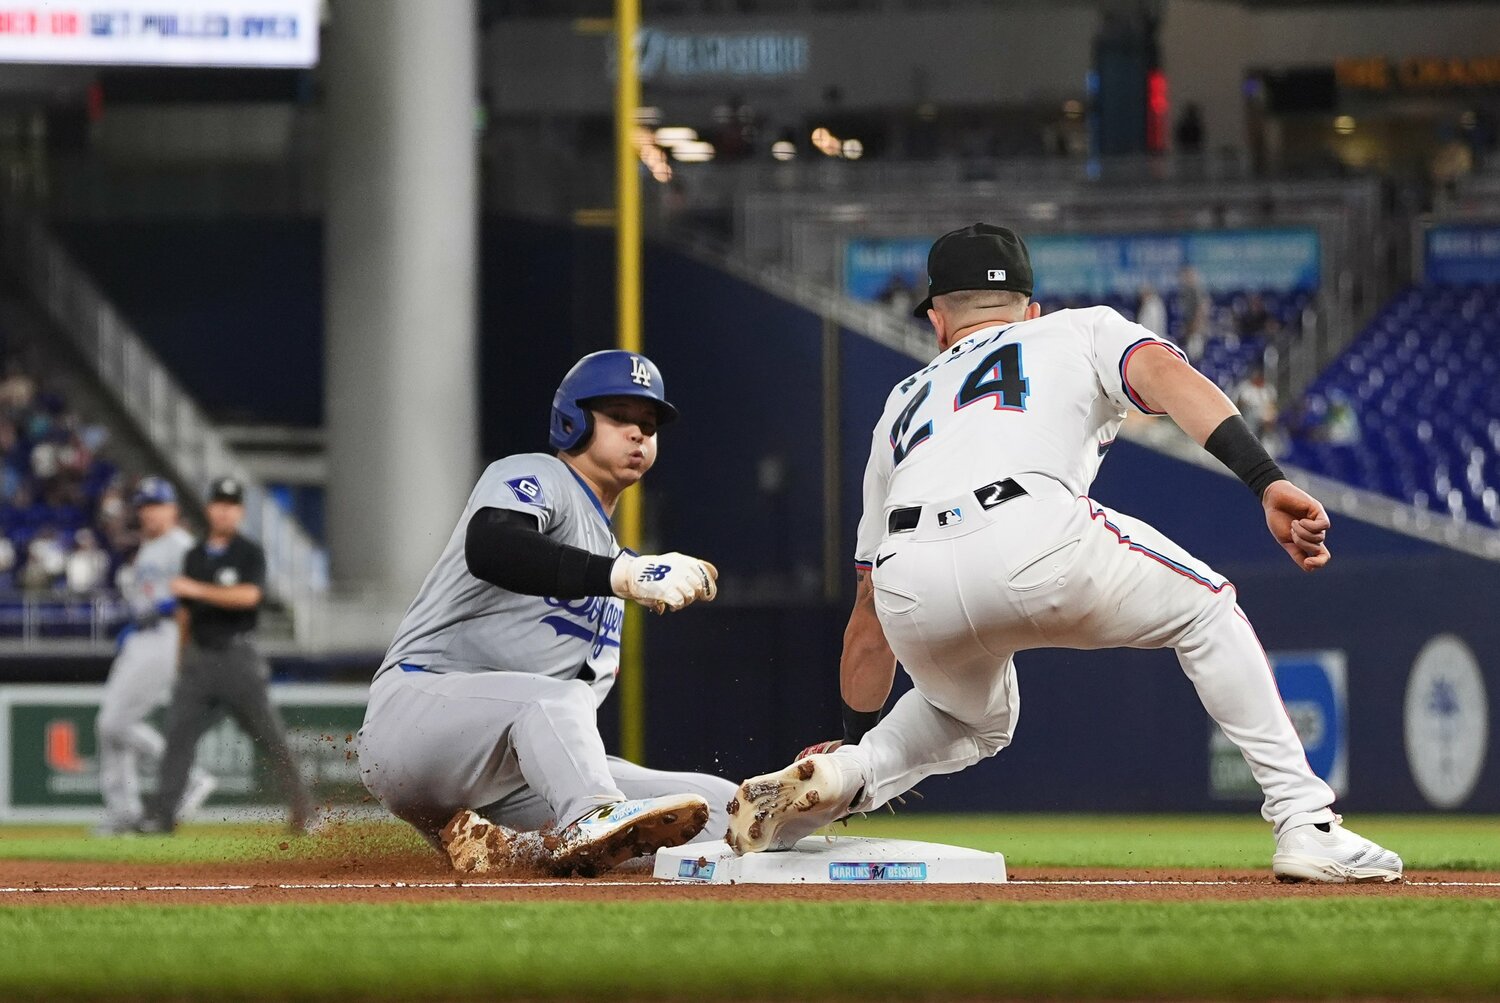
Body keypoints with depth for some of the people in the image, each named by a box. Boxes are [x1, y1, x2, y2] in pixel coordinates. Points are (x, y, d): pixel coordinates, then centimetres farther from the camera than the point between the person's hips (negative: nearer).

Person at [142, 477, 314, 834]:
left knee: (269, 733, -3)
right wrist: (182, 657, 18)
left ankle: (301, 807, 6)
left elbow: (248, 596, -19)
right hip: (199, 655, 4)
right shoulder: (194, 557, 14)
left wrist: (198, 590, -21)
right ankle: (163, 813, -6)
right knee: (179, 733, -5)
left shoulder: (250, 554, -2)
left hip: (237, 654, -4)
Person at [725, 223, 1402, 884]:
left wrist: (856, 740, 50)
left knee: (977, 720, 36)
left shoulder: (904, 405, 40)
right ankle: (1306, 825, 11)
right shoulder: (1082, 330, 31)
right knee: (1204, 611, 23)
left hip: (908, 588, 4)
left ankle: (841, 776, 9)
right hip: (1034, 539, -4)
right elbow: (1163, 372, 5)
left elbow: (870, 614, 39)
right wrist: (1268, 483, -7)